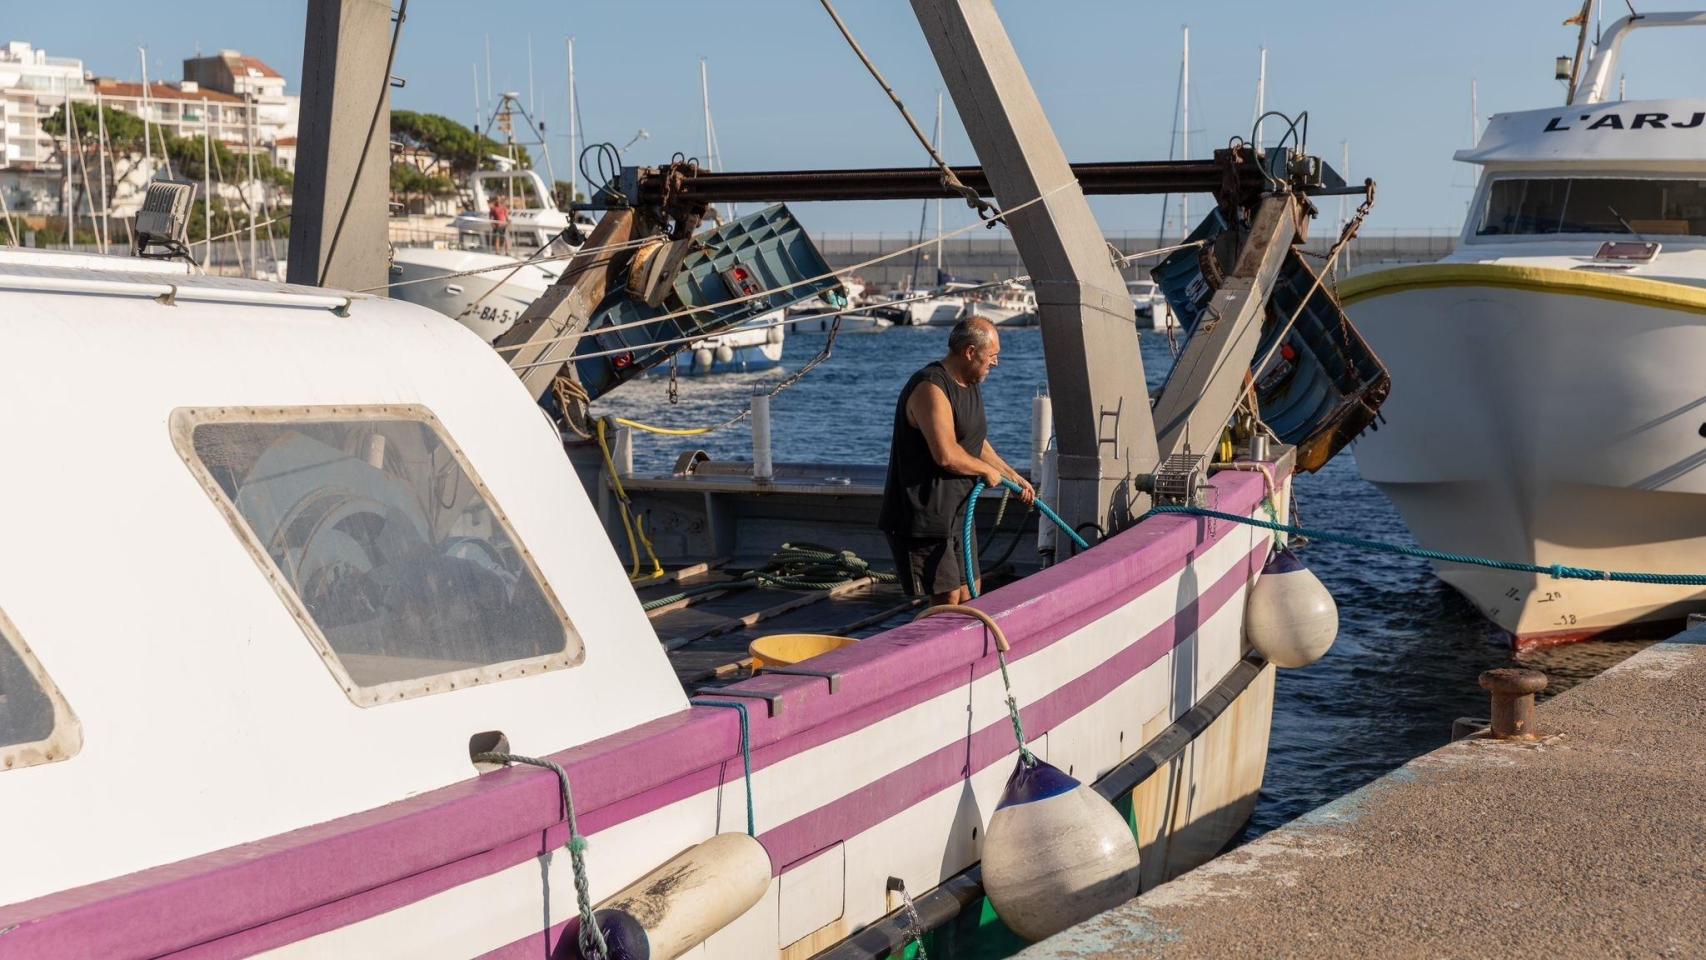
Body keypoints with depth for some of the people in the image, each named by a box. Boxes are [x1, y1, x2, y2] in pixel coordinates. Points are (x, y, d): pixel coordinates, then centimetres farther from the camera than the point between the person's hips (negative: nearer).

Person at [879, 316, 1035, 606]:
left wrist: (1013, 477, 24)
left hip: (956, 512, 10)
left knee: (969, 595, 13)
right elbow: (947, 455, -29)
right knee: (947, 598, -10)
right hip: (923, 515, -10)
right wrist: (987, 470, -14)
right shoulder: (931, 388, -21)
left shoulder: (971, 385, 13)